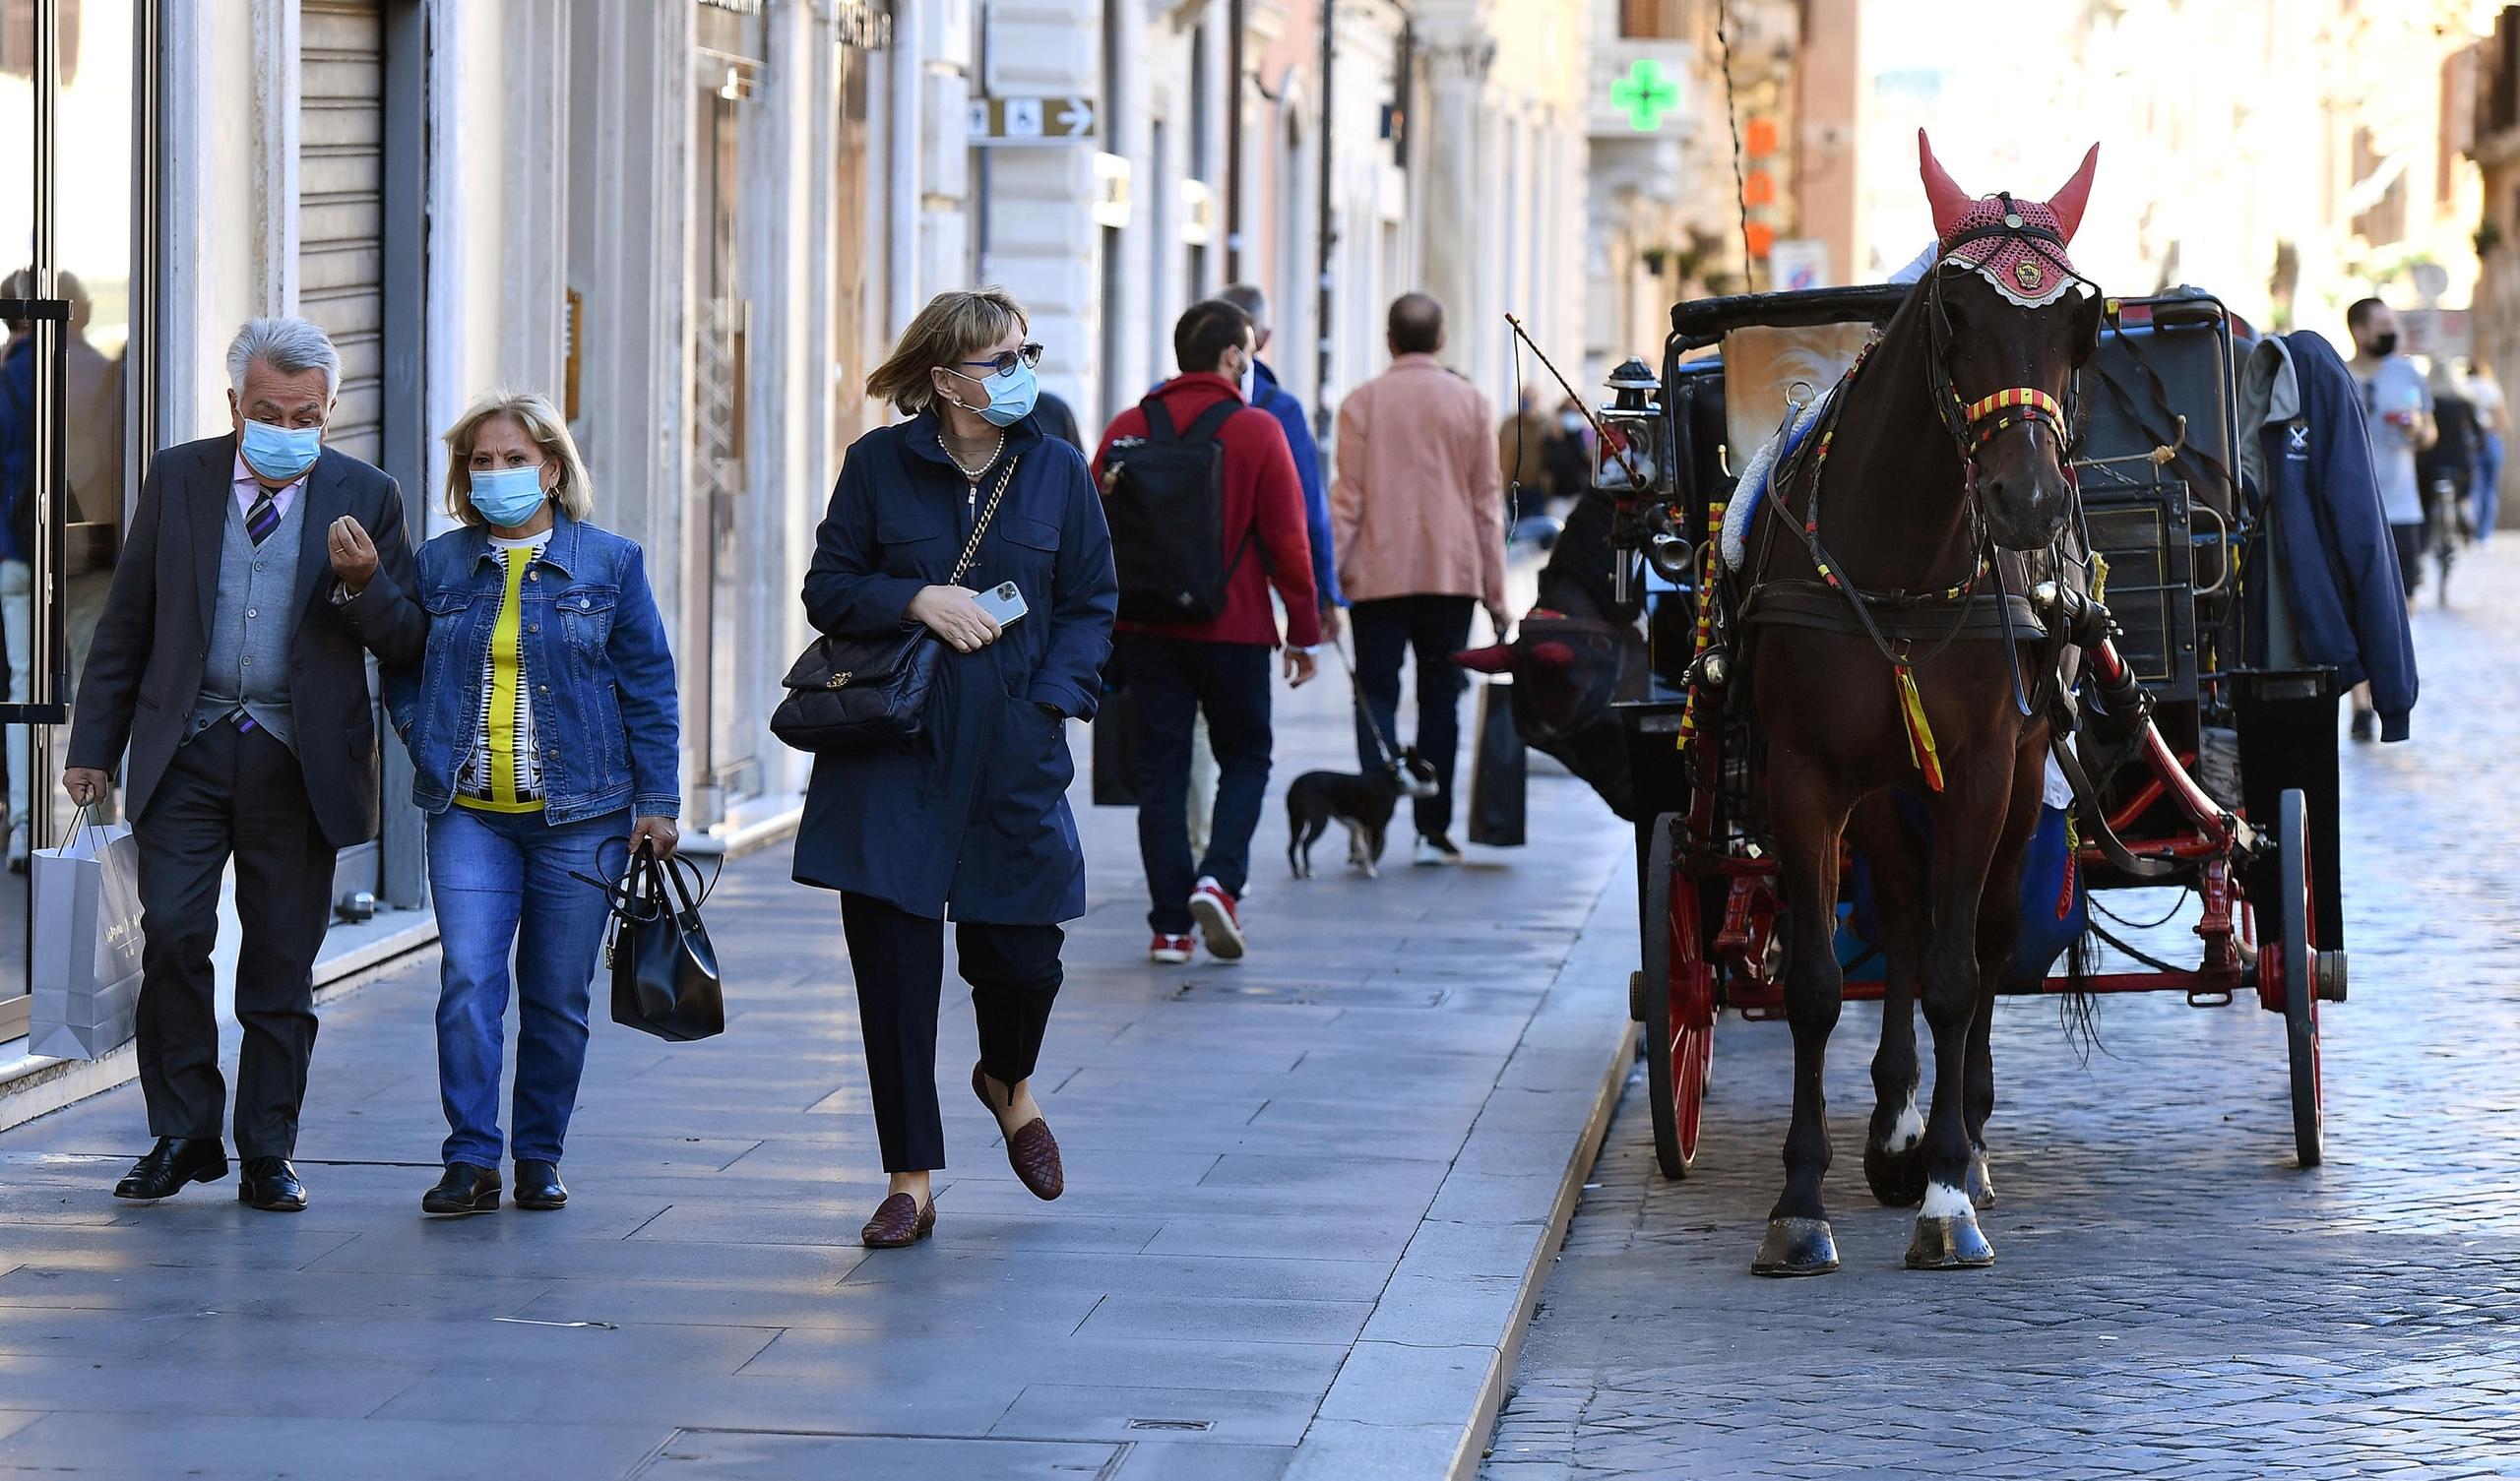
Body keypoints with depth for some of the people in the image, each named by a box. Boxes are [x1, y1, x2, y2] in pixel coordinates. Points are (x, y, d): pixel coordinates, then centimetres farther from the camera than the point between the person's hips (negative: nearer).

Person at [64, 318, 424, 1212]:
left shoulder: (365, 497, 2)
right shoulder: (178, 479, 5)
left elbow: (406, 646, 1)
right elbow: (126, 623, 9)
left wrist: (363, 583, -19)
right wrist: (94, 744, 6)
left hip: (299, 761, 0)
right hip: (187, 751, 1)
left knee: (281, 964, 3)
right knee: (172, 936, -10)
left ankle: (266, 1156, 11)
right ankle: (183, 1137, 3)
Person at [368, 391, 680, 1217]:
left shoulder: (610, 562, 3)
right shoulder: (438, 564, 8)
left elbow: (649, 687, 4)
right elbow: (401, 673, 16)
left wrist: (656, 802, -1)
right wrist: (430, 749, -1)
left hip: (580, 811, -1)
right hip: (468, 813, 1)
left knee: (558, 997, 3)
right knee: (468, 980, -12)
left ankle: (540, 1157, 15)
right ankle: (471, 1159, -9)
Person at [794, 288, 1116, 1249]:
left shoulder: (1056, 469, 3)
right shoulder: (880, 465, 0)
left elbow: (1091, 604, 6)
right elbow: (828, 590, 3)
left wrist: (1050, 702, -7)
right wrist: (917, 600, -14)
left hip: (1013, 755, 1)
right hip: (893, 754, -1)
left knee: (1020, 952, 0)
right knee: (893, 963, 0)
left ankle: (1009, 1081, 37)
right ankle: (910, 1181, 10)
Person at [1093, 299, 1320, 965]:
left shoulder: (1128, 430, 3)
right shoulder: (1258, 431, -6)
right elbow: (1287, 541, -7)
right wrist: (1303, 631, 2)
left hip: (1147, 629, 3)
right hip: (1234, 629, -3)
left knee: (1161, 769, 6)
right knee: (1246, 758, 13)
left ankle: (1171, 924, 3)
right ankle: (1219, 880, -10)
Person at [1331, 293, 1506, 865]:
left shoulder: (1362, 402, -2)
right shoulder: (1470, 402, 3)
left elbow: (1347, 496, -4)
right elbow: (1487, 501, 5)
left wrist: (1327, 575, -1)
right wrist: (1495, 590, 10)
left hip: (1378, 575, -1)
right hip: (1451, 575, 1)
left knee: (1377, 692, 1)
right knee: (1440, 698, 7)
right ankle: (1433, 829, 5)